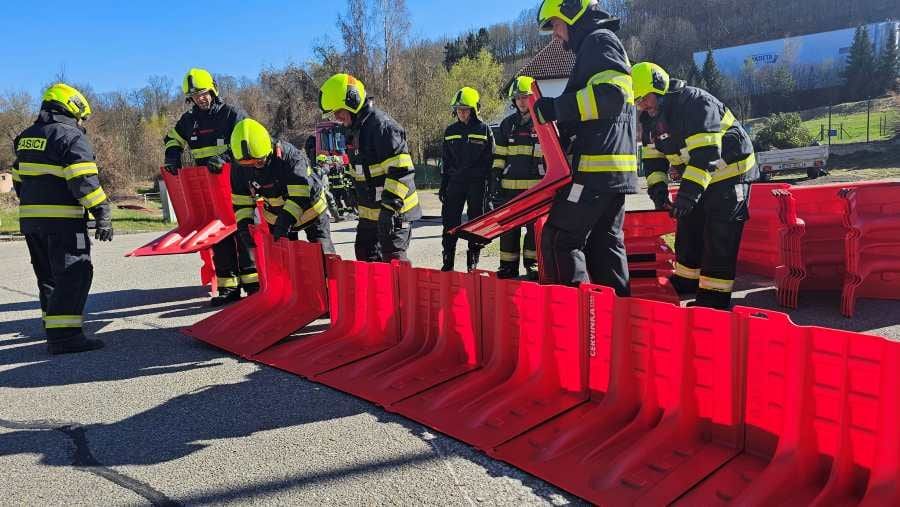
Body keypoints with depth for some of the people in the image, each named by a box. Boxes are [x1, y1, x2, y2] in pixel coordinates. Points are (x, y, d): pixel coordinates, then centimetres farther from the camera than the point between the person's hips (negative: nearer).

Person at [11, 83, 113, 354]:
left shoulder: (27, 137, 18)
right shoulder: (71, 136, -8)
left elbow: (18, 179, 22)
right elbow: (85, 181, -17)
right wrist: (103, 214, -16)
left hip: (30, 219, 9)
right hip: (63, 220, -8)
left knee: (48, 273, 19)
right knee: (74, 274, -9)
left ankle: (53, 323, 29)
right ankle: (64, 334, -16)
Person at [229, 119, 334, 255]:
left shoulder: (288, 154, -33)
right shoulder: (239, 167, -16)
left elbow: (300, 194, -35)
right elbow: (240, 200, -5)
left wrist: (286, 219, -41)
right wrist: (244, 224, -18)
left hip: (309, 210, -5)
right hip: (276, 217, 5)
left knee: (323, 254, -7)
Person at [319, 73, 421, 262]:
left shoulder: (381, 125, -19)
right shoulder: (356, 129, 13)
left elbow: (401, 170, -25)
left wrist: (389, 207, -29)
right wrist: (360, 201, 27)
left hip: (393, 211, -10)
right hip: (369, 212, 10)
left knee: (393, 260, -8)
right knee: (365, 257, 16)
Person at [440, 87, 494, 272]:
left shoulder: (484, 129, 1)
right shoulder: (450, 131, 11)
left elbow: (491, 159, 1)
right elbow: (446, 161, 15)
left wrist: (491, 185, -5)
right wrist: (443, 186, 11)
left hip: (477, 183, -3)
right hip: (455, 182, 3)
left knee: (476, 222, 3)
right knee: (450, 221, 0)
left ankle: (473, 261, 13)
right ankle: (448, 261, 7)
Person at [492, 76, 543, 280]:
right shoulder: (507, 124, 14)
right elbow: (499, 156, 14)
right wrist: (495, 181, 7)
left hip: (536, 186, -3)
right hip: (510, 185, 3)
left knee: (535, 226, 0)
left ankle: (533, 264, 10)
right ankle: (508, 265, 12)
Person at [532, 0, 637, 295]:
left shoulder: (599, 41, -5)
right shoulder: (594, 48, 27)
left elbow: (610, 94, -22)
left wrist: (556, 108, -17)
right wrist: (563, 131, 18)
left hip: (597, 168, -10)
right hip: (614, 170, 10)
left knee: (559, 240, -9)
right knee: (605, 243, 12)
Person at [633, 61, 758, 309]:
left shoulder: (695, 103, -27)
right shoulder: (650, 118, 0)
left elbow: (706, 153, -35)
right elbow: (653, 156, 3)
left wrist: (690, 191, -40)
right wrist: (657, 187, -12)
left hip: (729, 173, -9)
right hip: (695, 178, 9)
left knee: (719, 238, -9)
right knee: (688, 229, 16)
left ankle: (714, 294, -2)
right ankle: (687, 280, 32)